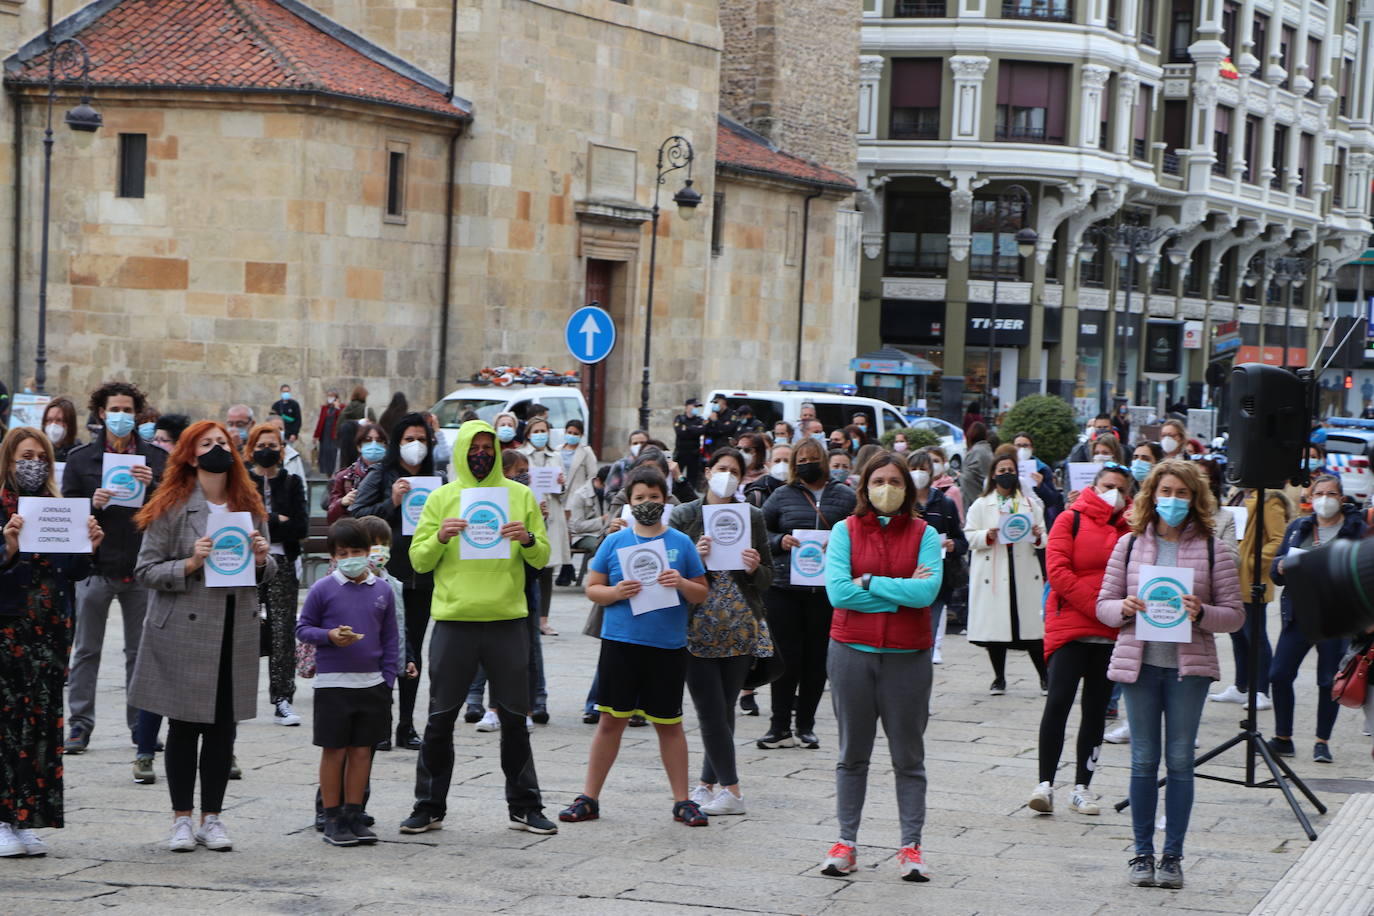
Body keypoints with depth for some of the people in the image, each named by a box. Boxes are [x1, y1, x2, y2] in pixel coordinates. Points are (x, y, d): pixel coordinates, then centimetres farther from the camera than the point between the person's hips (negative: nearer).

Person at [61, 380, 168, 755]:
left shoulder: (156, 458, 6)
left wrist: (152, 485, -17)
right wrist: (93, 504, -16)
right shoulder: (81, 458, 5)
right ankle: (80, 722, 8)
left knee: (140, 651, 7)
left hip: (141, 567, 0)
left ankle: (141, 721, 14)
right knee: (86, 649, 3)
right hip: (96, 566, 0)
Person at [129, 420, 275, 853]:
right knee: (184, 724, 2)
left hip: (236, 632, 4)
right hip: (184, 633, -4)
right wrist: (190, 564, -19)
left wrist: (262, 560, -4)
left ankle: (212, 817, 14)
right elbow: (146, 570, -5)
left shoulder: (249, 506, 11)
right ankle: (182, 818, 12)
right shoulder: (171, 508, -3)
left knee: (224, 726, 5)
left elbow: (269, 571, 18)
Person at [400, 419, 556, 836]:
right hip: (454, 621, 0)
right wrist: (440, 537, -16)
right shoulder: (442, 497, 6)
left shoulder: (520, 495, 7)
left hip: (508, 620, 0)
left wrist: (527, 539, -14)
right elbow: (419, 560, 3)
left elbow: (542, 559, 7)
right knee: (440, 719, 4)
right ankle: (429, 807, 12)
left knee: (514, 718, 6)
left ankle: (524, 807, 13)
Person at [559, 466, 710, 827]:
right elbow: (592, 588, 6)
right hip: (620, 641, 0)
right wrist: (616, 592, -14)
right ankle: (589, 799, 11)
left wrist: (682, 584, -13)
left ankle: (682, 801, 14)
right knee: (611, 719, 3)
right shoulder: (614, 541, 5)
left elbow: (702, 594, 8)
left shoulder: (681, 543, 5)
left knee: (669, 723, 6)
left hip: (667, 646, 0)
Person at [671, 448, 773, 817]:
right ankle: (731, 790, 0)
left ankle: (709, 783, 15)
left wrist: (754, 568, -12)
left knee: (724, 710, 5)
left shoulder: (752, 517, 8)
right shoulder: (684, 516, 3)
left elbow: (768, 577, 10)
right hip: (698, 629, -2)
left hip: (741, 630, 2)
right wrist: (694, 557, -17)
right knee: (712, 711, -5)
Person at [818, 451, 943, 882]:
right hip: (852, 652, 1)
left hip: (907, 656, 0)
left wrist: (869, 581, -11)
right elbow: (838, 591, -12)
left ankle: (911, 847, 9)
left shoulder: (924, 534, 1)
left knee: (909, 756, 4)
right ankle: (845, 843, 14)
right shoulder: (845, 530, 2)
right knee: (852, 754, 8)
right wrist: (902, 592, -10)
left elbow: (928, 591, -15)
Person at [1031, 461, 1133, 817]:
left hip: (1111, 634, 4)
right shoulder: (1071, 520, 2)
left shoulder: (1128, 528, 10)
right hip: (1069, 625, -4)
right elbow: (1057, 570, -8)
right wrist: (1095, 605, -13)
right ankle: (1045, 783, -10)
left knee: (1096, 710, 7)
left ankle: (1082, 788, 13)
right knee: (1059, 700, -14)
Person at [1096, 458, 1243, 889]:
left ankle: (1173, 855, 8)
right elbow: (1104, 604, 9)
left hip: (1189, 666, -1)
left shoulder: (1212, 550, 2)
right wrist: (1124, 609, -12)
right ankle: (1142, 853, 11)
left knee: (1180, 760, 1)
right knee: (1143, 759, 4)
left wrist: (1201, 614, -17)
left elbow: (1234, 614, 2)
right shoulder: (1130, 545, 7)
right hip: (1139, 662, 1)